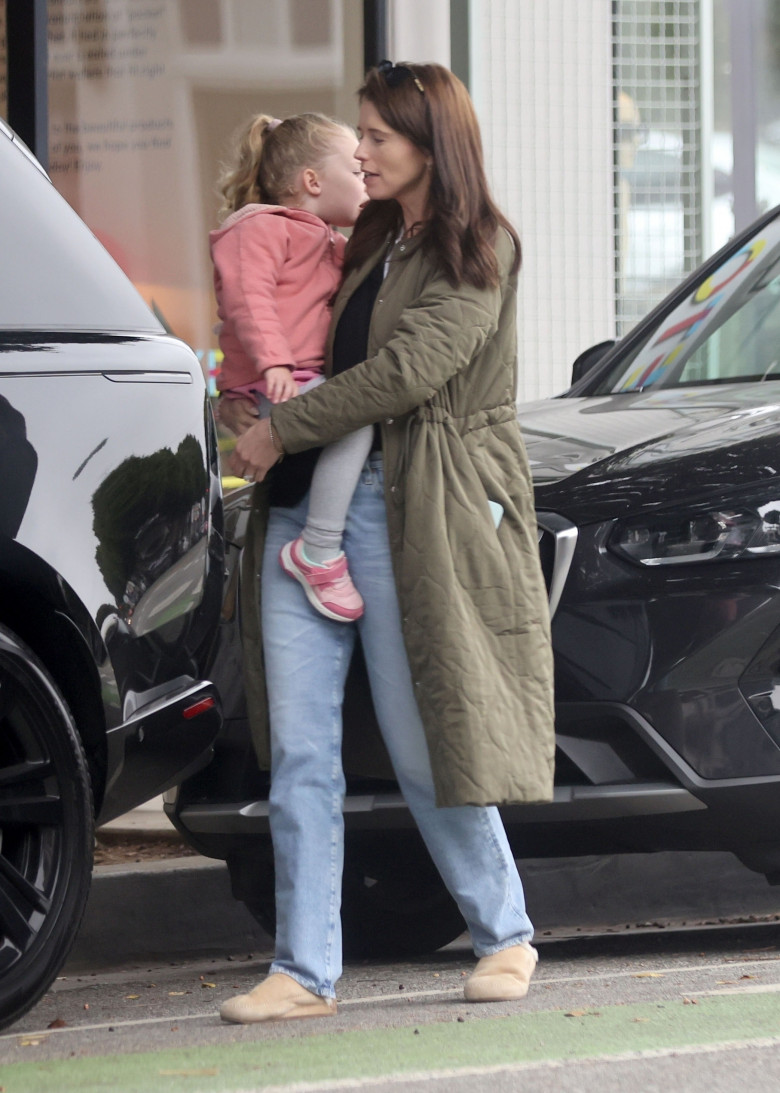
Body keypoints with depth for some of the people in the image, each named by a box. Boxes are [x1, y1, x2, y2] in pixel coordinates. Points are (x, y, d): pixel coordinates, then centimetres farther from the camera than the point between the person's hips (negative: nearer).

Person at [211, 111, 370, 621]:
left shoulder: (329, 245, 28)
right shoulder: (261, 228, -2)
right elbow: (247, 297, -17)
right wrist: (273, 362, -29)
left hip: (314, 380, 10)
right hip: (273, 389, -10)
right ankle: (320, 551, -31)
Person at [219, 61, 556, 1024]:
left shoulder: (478, 251, -5)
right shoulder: (372, 242, 18)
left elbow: (410, 368, -15)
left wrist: (282, 430, -12)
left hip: (409, 510, -7)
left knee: (423, 745, -1)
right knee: (300, 751, -1)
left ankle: (505, 936, 18)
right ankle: (304, 972, 1)